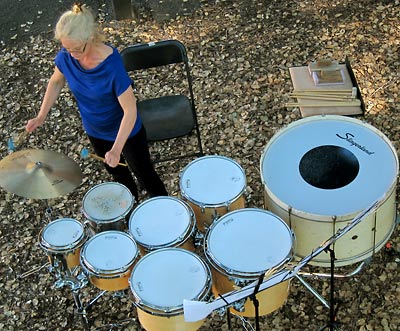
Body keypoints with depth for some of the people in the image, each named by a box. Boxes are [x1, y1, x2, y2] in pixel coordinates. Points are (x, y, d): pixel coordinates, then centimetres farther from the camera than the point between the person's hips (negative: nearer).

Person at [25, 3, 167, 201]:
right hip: (95, 132, 5)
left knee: (144, 175, 15)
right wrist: (41, 116, -4)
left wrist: (116, 150, -38)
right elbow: (56, 81, 3)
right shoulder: (65, 56, -20)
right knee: (117, 173, 27)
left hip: (126, 132, -5)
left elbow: (130, 111, -32)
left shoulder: (111, 64, -36)